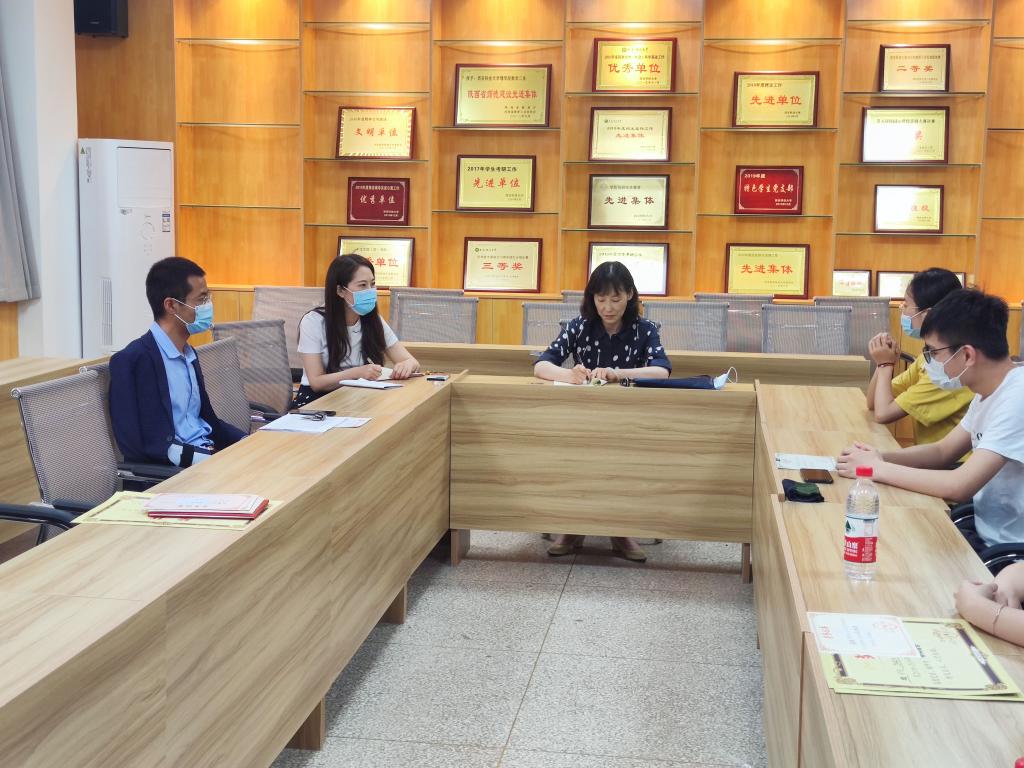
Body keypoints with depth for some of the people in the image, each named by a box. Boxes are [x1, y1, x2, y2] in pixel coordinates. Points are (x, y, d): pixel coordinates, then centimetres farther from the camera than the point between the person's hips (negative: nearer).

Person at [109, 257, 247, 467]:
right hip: (168, 470, -8)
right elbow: (153, 445, -18)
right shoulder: (134, 359, -12)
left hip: (209, 453, 8)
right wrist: (213, 459, -24)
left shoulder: (188, 354, 15)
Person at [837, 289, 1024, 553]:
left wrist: (876, 468, -17)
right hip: (986, 531, 8)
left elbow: (959, 486, -29)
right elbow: (943, 451, 14)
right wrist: (880, 457, -5)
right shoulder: (990, 392, 6)